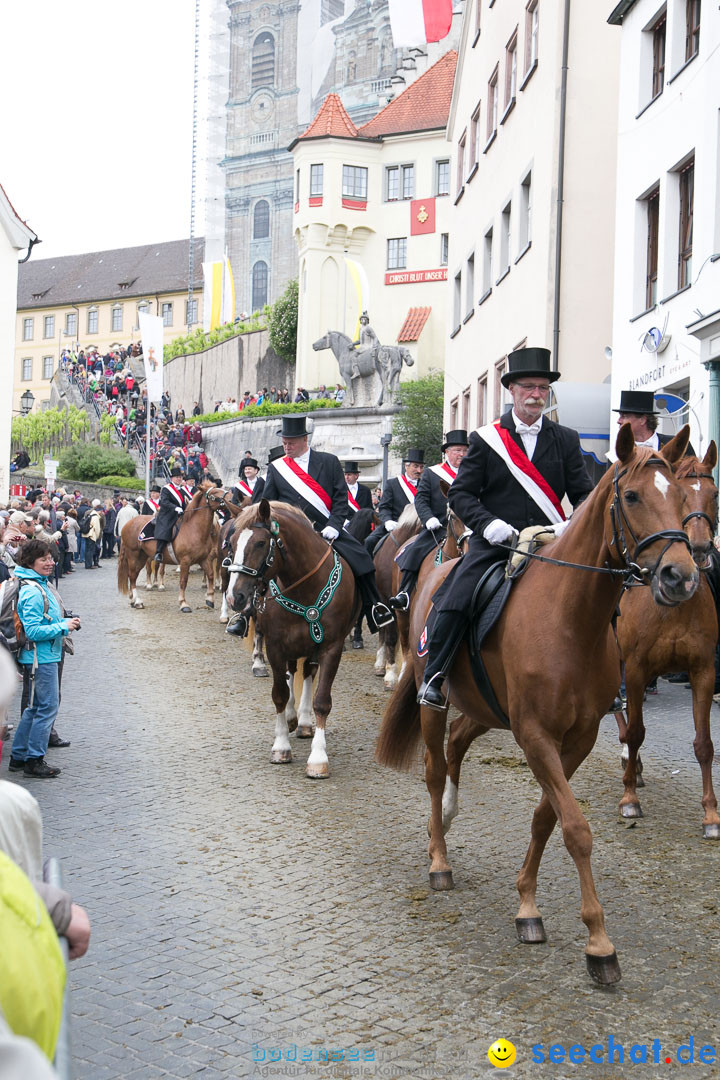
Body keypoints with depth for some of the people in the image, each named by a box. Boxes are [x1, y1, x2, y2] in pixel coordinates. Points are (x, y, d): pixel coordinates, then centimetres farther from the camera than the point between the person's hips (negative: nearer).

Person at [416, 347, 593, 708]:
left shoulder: (566, 440, 12)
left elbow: (584, 495, 9)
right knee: (454, 603, -20)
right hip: (494, 543, -2)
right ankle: (433, 676, -6)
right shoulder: (485, 440, 7)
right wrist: (487, 523, -15)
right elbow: (461, 493, 4)